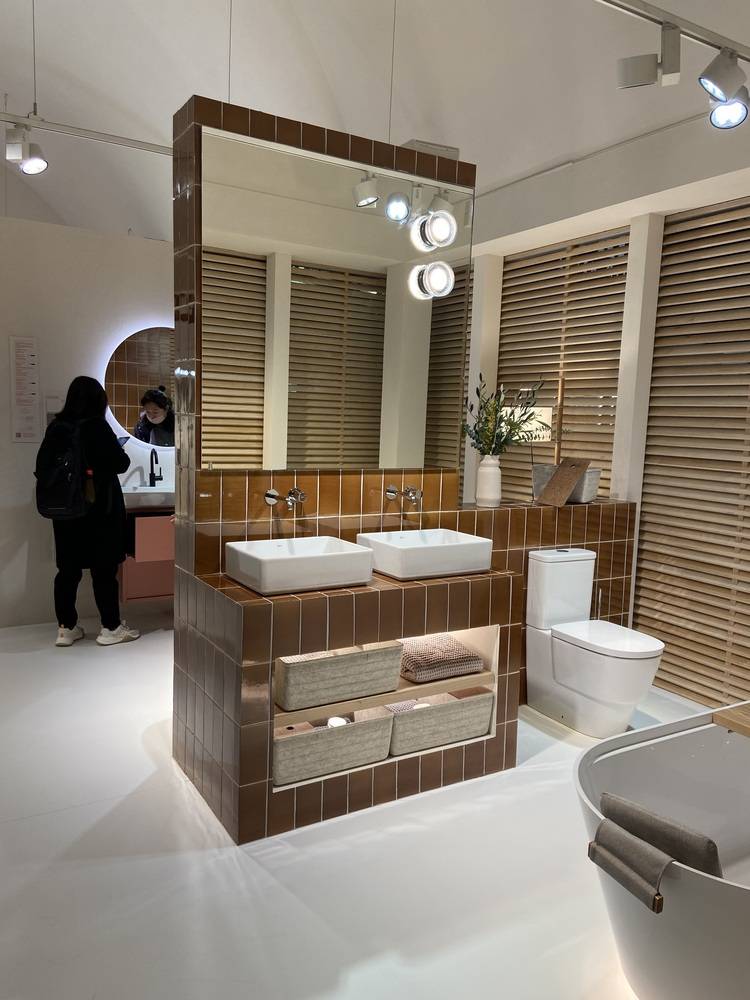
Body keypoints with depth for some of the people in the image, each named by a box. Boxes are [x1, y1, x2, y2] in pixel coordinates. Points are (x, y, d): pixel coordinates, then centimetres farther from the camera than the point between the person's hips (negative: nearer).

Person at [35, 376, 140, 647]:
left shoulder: (56, 427, 2)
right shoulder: (96, 426, -13)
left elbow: (42, 465, 7)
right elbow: (120, 463, -10)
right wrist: (122, 454, 11)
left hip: (64, 509, 5)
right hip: (98, 508, -5)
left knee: (68, 569, 10)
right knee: (104, 568, 3)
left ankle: (66, 628, 17)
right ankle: (111, 628, 11)